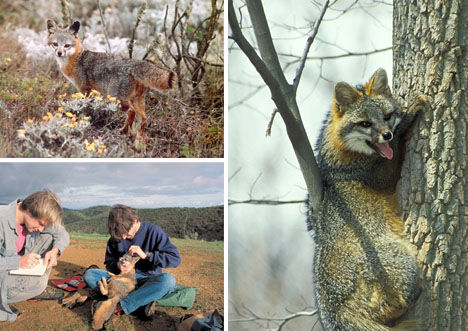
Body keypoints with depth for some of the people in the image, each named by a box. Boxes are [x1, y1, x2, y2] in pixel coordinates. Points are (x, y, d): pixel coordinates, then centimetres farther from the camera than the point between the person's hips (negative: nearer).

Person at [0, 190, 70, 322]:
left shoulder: (39, 218, -9)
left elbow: (63, 235, 1)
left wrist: (55, 251, -19)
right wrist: (18, 261, -38)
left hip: (20, 267, 8)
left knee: (48, 237, -5)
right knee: (38, 284, -31)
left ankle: (38, 289, 1)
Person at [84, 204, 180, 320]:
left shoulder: (153, 231, -10)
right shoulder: (116, 236, 0)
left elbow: (175, 259, -17)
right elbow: (109, 262, 9)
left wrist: (145, 255, -25)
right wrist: (117, 265, -15)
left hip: (147, 280, -4)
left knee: (169, 280, -37)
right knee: (89, 275, -18)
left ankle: (119, 306, -39)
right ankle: (143, 300, -29)